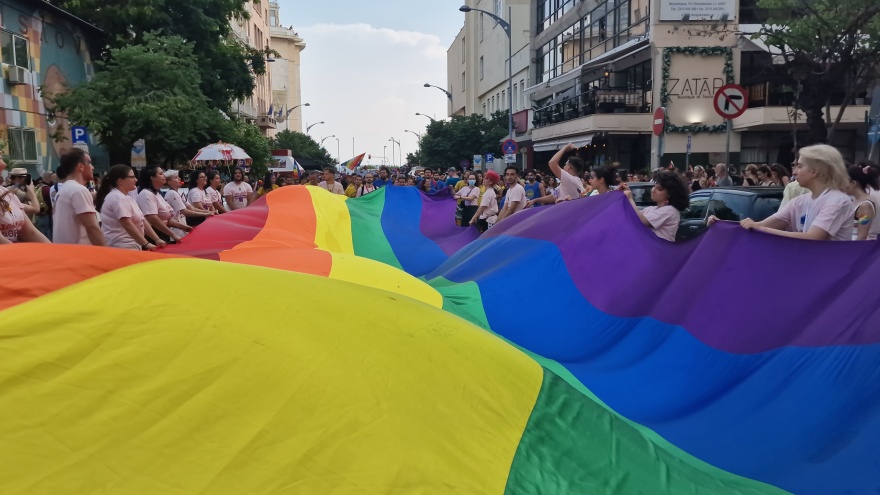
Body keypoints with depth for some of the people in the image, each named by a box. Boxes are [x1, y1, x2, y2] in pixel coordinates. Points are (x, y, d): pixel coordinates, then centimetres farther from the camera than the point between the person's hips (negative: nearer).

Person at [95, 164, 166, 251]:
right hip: (122, 249, -10)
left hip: (130, 247, 10)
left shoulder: (127, 197, 17)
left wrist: (157, 240, 8)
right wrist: (146, 244, -25)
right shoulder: (117, 198, -13)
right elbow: (128, 225, -22)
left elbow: (142, 222, 17)